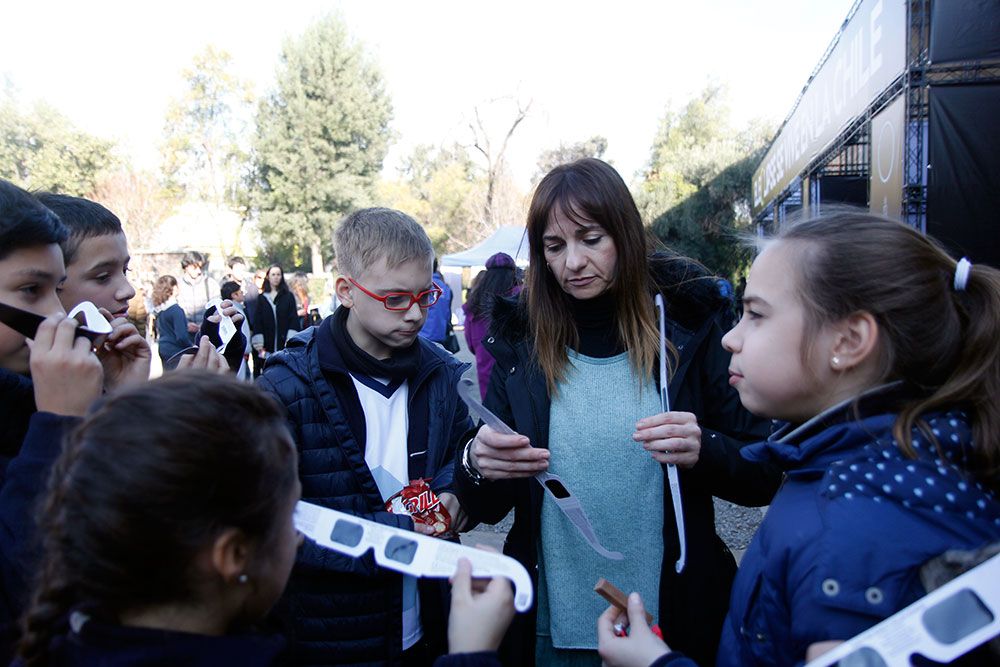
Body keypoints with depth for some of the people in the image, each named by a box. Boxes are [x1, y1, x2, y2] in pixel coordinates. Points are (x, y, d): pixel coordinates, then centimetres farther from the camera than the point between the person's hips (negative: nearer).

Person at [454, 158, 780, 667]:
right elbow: (486, 509, -1)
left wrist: (704, 451, -25)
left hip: (672, 624, -1)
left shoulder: (689, 326, -9)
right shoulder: (521, 343, -5)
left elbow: (764, 477, -4)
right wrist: (476, 466, -23)